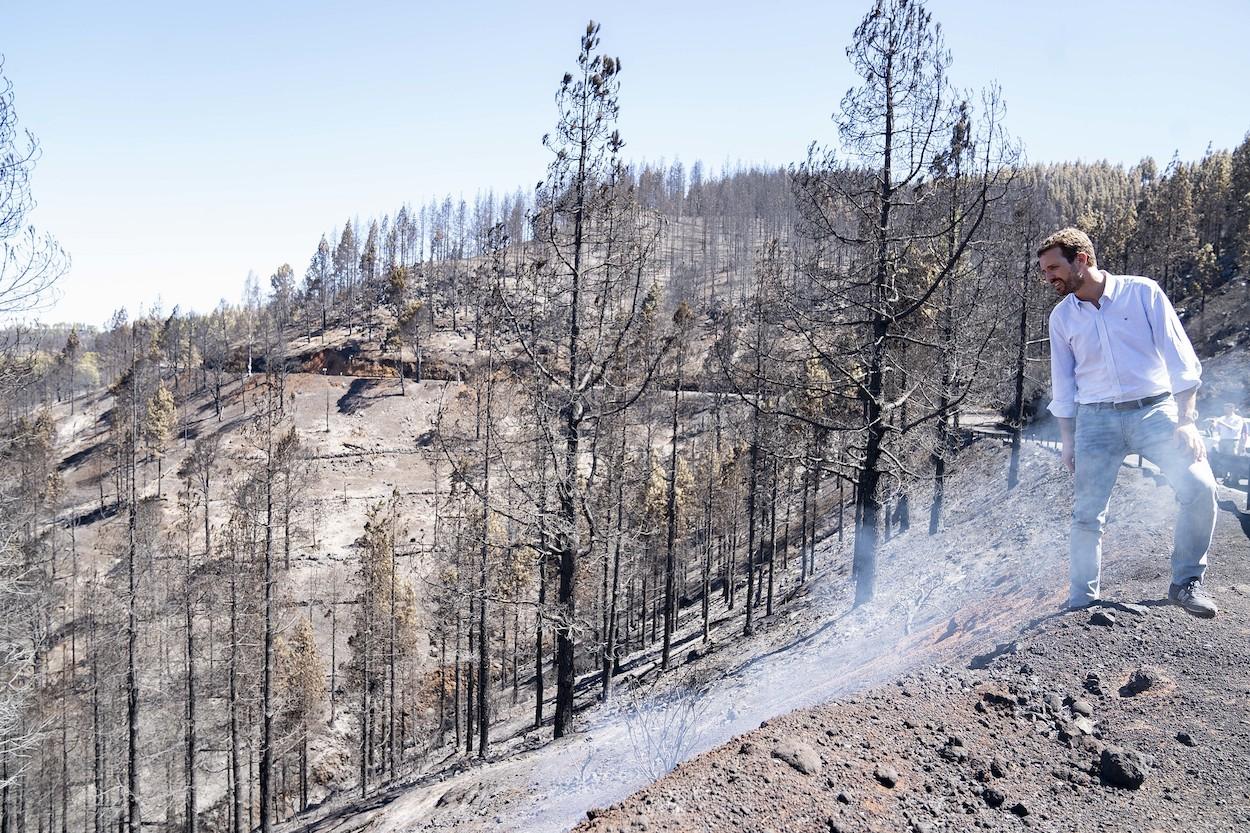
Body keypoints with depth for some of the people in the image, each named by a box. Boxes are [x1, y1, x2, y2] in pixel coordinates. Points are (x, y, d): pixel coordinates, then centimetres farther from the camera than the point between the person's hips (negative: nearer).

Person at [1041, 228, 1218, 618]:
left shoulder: (1142, 292, -2)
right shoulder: (1061, 316, 7)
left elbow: (1179, 357, -4)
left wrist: (1185, 420, -10)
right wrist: (1067, 439, 10)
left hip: (1154, 409, -2)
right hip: (1096, 420, 2)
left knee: (1199, 486, -19)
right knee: (1086, 514, -1)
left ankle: (1187, 582, 0)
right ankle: (1081, 604, 12)